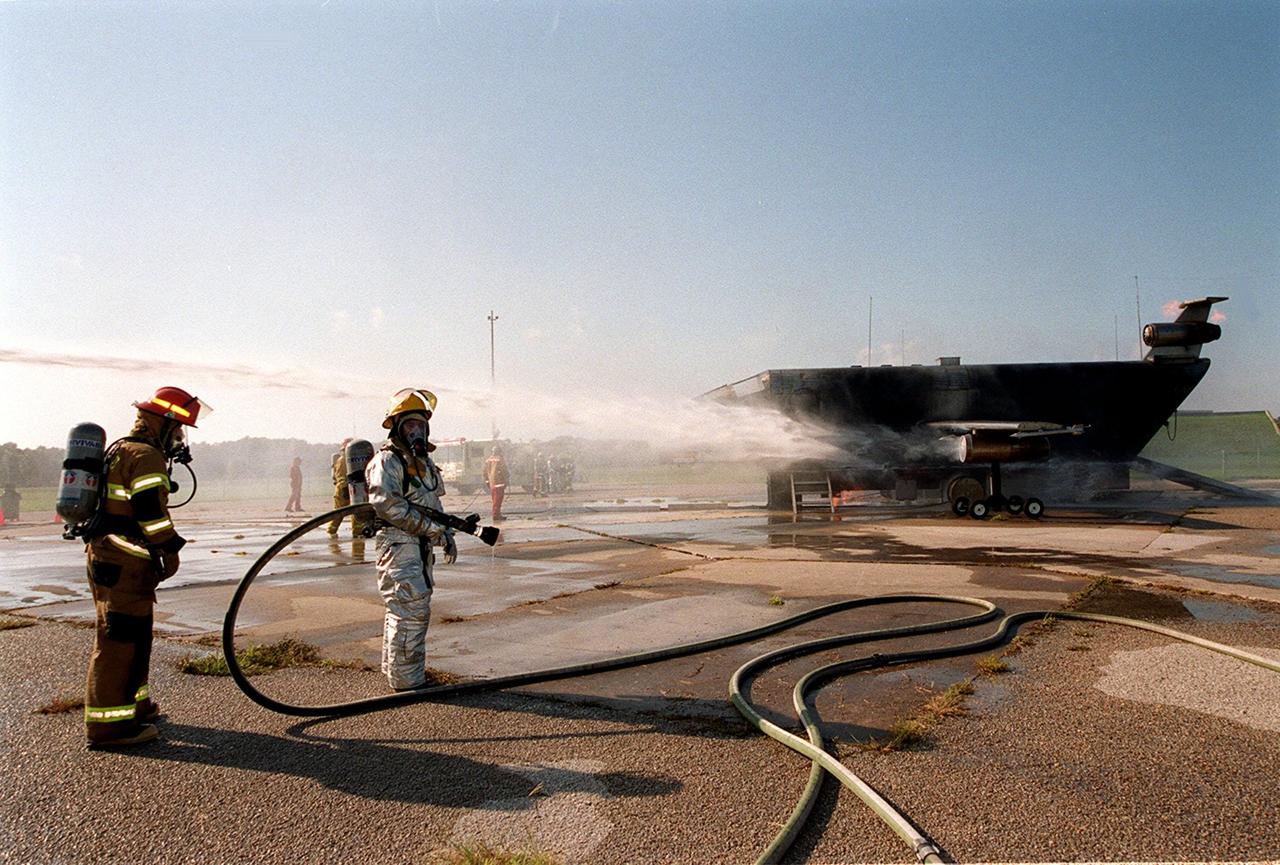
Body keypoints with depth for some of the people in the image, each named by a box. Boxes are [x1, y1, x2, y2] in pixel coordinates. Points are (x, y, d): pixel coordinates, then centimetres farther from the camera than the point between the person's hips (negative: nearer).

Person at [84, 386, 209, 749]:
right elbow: (152, 511, -20)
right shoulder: (147, 456, -14)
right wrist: (170, 549, -13)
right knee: (121, 636, -7)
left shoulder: (121, 450, 21)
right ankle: (110, 723, -2)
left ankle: (133, 702, 32)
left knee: (133, 633, 20)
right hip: (124, 561, -11)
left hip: (105, 554, 11)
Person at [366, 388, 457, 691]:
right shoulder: (386, 461, -11)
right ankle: (407, 681, -3)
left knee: (411, 608, 16)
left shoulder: (424, 461, 19)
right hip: (398, 544, -9)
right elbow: (387, 503, -23)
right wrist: (431, 528, -22)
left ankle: (395, 669, 30)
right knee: (412, 610, -11)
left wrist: (447, 535, 14)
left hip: (421, 545, 10)